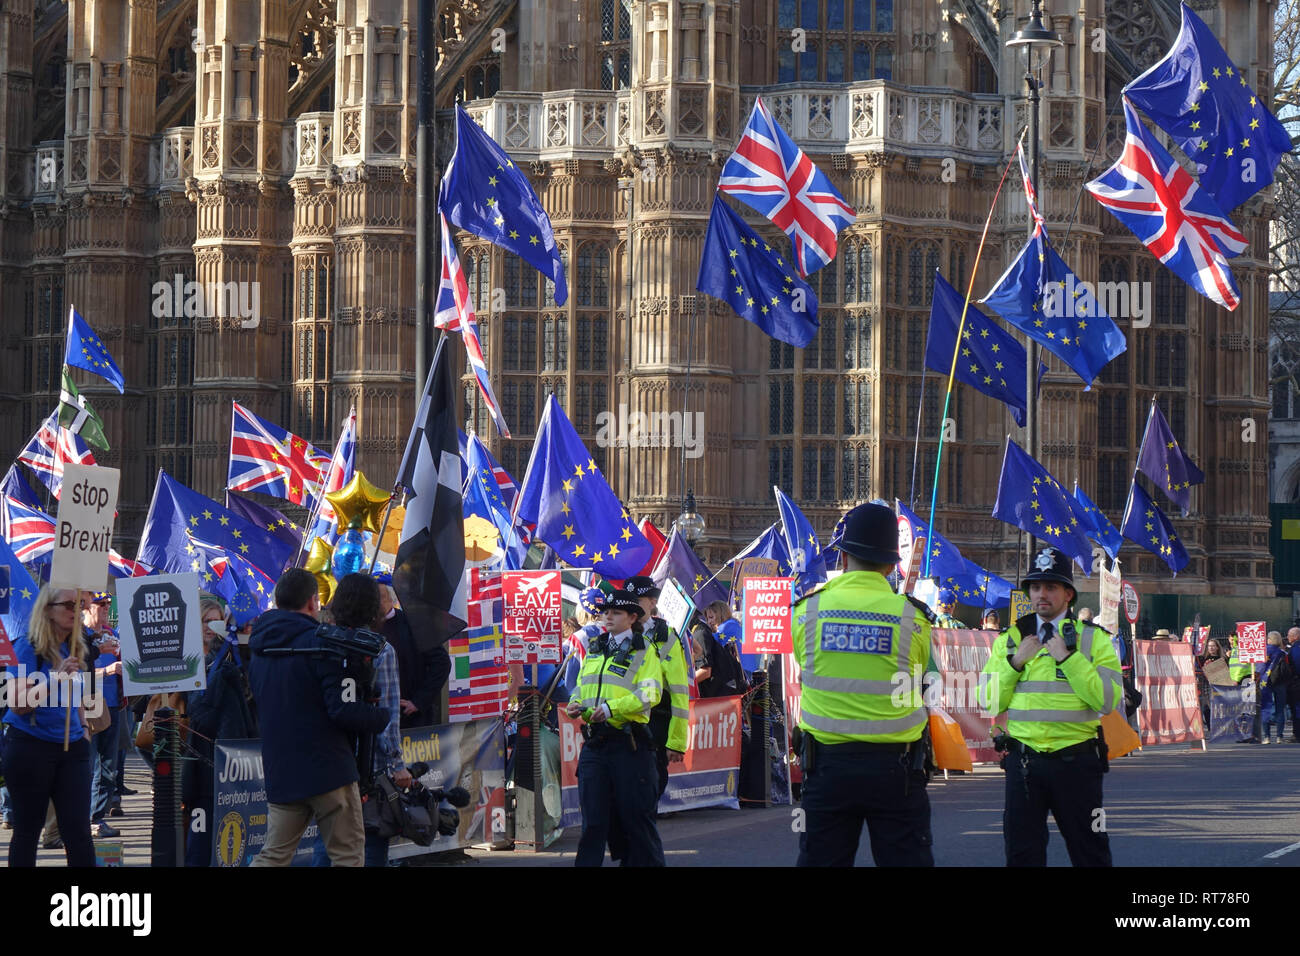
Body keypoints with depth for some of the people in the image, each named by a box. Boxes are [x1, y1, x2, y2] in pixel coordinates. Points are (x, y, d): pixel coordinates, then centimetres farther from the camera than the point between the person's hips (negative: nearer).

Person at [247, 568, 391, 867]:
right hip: (328, 770, -7)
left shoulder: (260, 650, 12)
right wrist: (386, 717, -2)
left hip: (279, 774, 7)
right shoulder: (321, 643, -11)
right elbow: (345, 710, -19)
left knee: (273, 856, 9)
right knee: (348, 854, 2)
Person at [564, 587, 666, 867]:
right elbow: (582, 684, 25)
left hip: (629, 743, -5)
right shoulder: (595, 649, 18)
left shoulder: (643, 651, -1)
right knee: (593, 819, 5)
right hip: (595, 742, 5)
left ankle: (648, 862, 9)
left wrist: (613, 707, -23)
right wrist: (576, 704, 3)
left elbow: (650, 693, -12)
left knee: (636, 816, -1)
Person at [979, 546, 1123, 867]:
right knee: (1022, 853, 3)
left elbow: (1108, 700, -9)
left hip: (1076, 761, -2)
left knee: (1091, 853, 4)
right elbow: (989, 702, 6)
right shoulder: (1009, 640, 10)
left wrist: (1069, 659, -14)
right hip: (1024, 760, 2)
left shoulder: (1093, 638, 3)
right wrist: (1015, 663, -7)